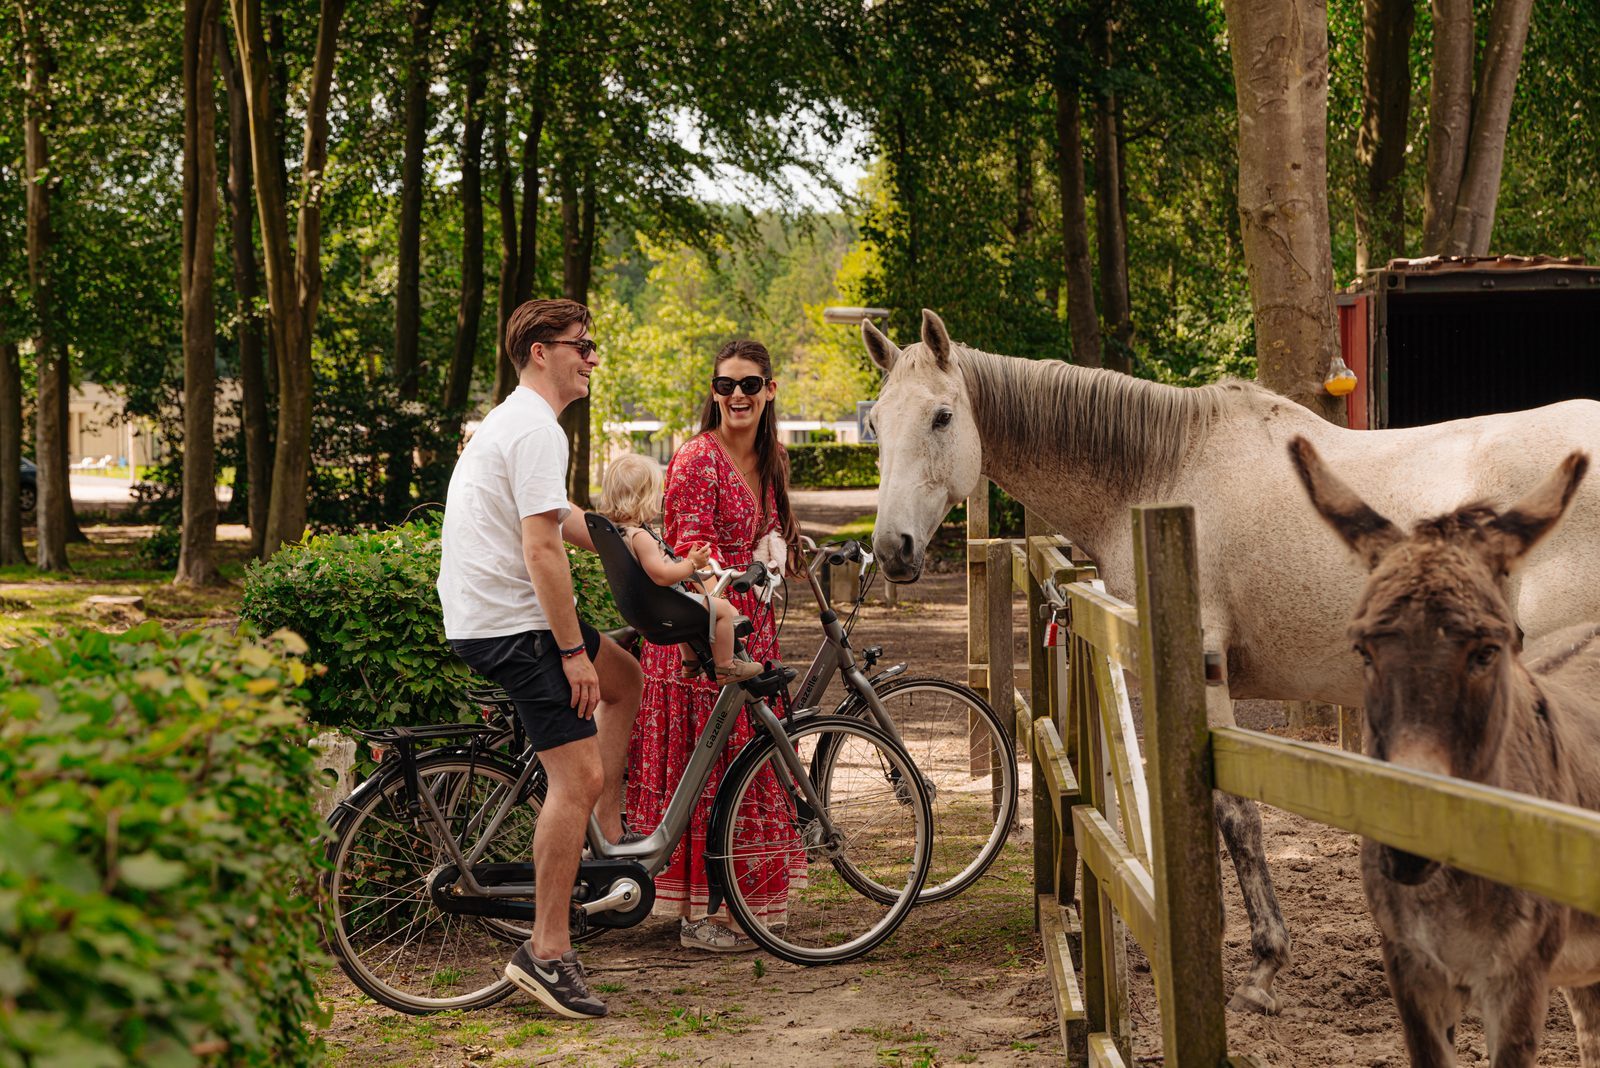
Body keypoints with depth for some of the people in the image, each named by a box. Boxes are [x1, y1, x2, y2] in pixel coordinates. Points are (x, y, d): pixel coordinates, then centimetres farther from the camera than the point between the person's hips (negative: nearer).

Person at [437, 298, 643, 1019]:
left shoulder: (511, 421, 18)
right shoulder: (537, 431, -16)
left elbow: (559, 518, 30)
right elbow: (542, 551, -23)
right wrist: (573, 650, -19)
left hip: (481, 611, 11)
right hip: (511, 625, -11)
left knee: (623, 678, 26)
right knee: (578, 775, -13)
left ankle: (607, 838, 26)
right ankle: (547, 953, -10)